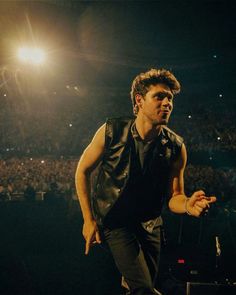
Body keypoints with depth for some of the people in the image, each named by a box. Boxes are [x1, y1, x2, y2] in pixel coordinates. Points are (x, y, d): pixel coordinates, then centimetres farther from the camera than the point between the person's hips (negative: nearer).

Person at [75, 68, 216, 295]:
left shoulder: (176, 147, -12)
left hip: (149, 223, 4)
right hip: (114, 219, -3)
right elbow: (83, 171, -5)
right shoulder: (112, 132, -18)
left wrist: (188, 205, -30)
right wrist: (88, 220, -8)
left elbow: (173, 197, -6)